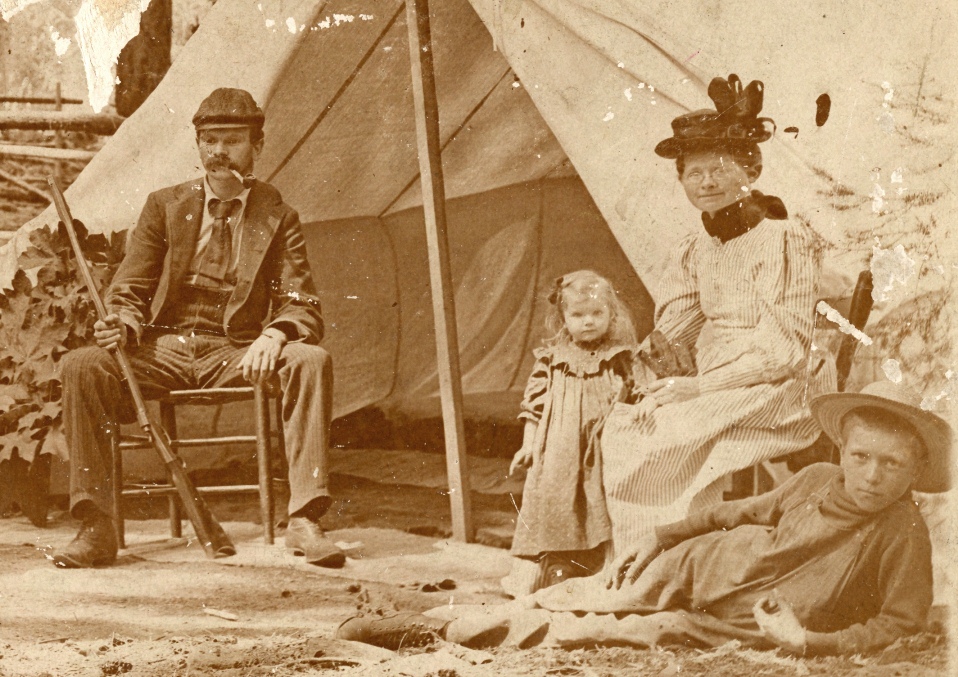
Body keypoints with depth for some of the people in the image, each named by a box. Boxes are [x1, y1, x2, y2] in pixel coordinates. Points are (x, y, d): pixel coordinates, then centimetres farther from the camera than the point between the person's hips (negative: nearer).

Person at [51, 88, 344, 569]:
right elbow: (127, 291, 9)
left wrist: (272, 336, -26)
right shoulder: (164, 206, 12)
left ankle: (303, 521, -31)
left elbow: (304, 307, -1)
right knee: (82, 364, -27)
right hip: (164, 349, 1)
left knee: (312, 361, -31)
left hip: (238, 356, -1)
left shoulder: (278, 217, 8)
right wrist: (122, 325, -17)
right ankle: (96, 528, -25)